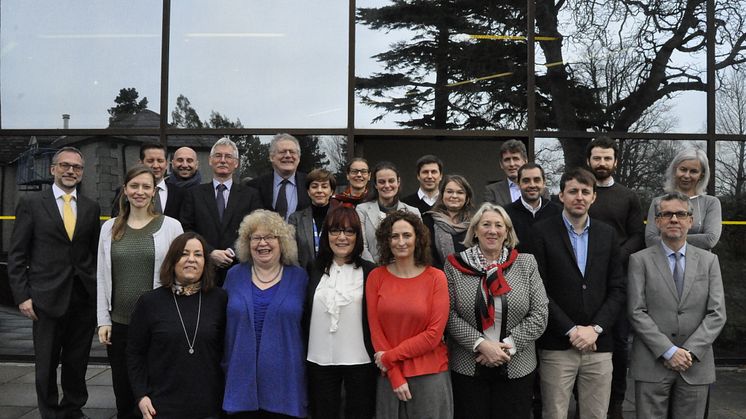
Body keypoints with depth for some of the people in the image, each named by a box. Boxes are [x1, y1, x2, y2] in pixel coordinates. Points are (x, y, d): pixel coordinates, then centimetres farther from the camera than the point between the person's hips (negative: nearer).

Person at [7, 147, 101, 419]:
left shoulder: (91, 208, 8)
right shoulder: (31, 203, 0)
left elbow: (96, 253, 10)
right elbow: (17, 255, -1)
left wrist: (99, 291, 3)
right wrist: (22, 295, -7)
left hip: (84, 297, 3)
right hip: (47, 297, -2)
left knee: (78, 363, 13)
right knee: (47, 364, 9)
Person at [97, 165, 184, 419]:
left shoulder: (170, 226, -3)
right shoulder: (110, 228, 6)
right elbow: (102, 276, 7)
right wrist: (103, 320, 3)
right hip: (118, 322, 3)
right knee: (123, 391, 13)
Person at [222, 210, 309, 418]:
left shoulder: (299, 277, 2)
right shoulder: (234, 275, 6)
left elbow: (307, 327, 4)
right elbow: (222, 324, 9)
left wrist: (306, 367, 1)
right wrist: (224, 368, 6)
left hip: (284, 380, -1)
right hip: (242, 378, 1)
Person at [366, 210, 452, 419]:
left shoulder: (436, 277, -6)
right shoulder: (376, 277, 0)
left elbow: (434, 334, -9)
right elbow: (375, 329, -2)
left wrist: (390, 356, -10)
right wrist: (395, 376, -8)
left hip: (430, 375, -1)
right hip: (389, 374, 2)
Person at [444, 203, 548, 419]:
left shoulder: (526, 264, 1)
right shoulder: (456, 265, -2)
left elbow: (539, 316, -3)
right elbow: (449, 315, -6)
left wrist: (506, 346, -12)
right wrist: (481, 344, -16)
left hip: (517, 368, 1)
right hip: (467, 367, -1)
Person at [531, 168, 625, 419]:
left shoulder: (607, 234, 9)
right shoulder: (542, 232, -3)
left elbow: (617, 289, 6)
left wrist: (595, 328, -6)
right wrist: (570, 330, -11)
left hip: (598, 344, 3)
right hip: (557, 345, -3)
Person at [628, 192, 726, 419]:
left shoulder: (709, 260, 8)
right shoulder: (640, 260, 0)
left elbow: (717, 313, 1)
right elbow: (636, 313, -6)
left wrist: (690, 351, -10)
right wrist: (668, 351, -13)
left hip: (696, 365, 2)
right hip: (652, 365, -2)